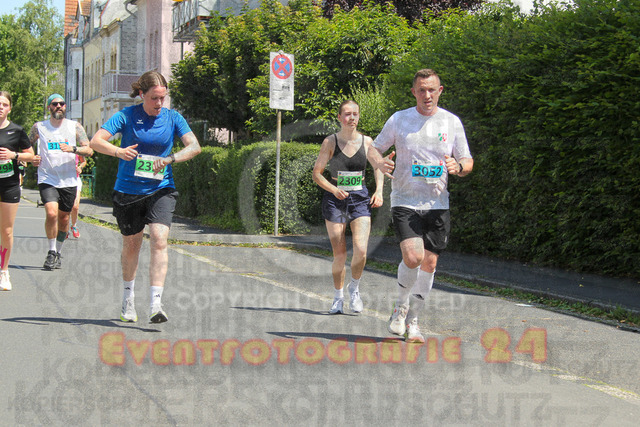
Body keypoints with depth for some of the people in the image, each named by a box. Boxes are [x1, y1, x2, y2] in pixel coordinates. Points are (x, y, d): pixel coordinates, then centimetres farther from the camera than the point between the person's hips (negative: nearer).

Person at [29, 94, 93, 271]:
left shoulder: (75, 127, 5)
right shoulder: (39, 127, 5)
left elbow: (89, 150, -1)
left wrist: (72, 149, -19)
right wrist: (32, 159, -5)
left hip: (69, 181, 2)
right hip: (47, 179, -2)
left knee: (63, 218, 9)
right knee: (51, 213, -21)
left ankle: (58, 252, 28)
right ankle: (51, 252, -4)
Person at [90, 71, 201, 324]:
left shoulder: (172, 118, 0)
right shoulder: (126, 116, -5)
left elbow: (194, 146, -8)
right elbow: (96, 141, -13)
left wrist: (170, 158, -25)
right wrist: (118, 151, -33)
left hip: (161, 190, 0)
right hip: (128, 191, 0)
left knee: (159, 239, -19)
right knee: (131, 245, 12)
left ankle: (156, 304, -22)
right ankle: (128, 298, 35)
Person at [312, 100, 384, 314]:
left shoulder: (366, 142, 2)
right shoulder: (330, 142, -3)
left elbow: (378, 167, 16)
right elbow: (316, 174, -2)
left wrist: (379, 191, 2)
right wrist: (334, 190, -18)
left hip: (360, 199, 1)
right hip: (335, 200, -1)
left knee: (361, 250, -14)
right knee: (339, 255, -1)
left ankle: (354, 288, 13)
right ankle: (338, 297, 19)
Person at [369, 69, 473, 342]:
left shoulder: (452, 122, 5)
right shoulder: (398, 120, 2)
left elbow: (468, 163, 9)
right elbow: (374, 149, 12)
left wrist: (458, 167, -16)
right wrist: (380, 164, -11)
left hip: (437, 205, 2)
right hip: (405, 202, -2)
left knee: (429, 263, 3)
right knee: (412, 257, -20)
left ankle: (412, 321, 20)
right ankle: (401, 307, 7)